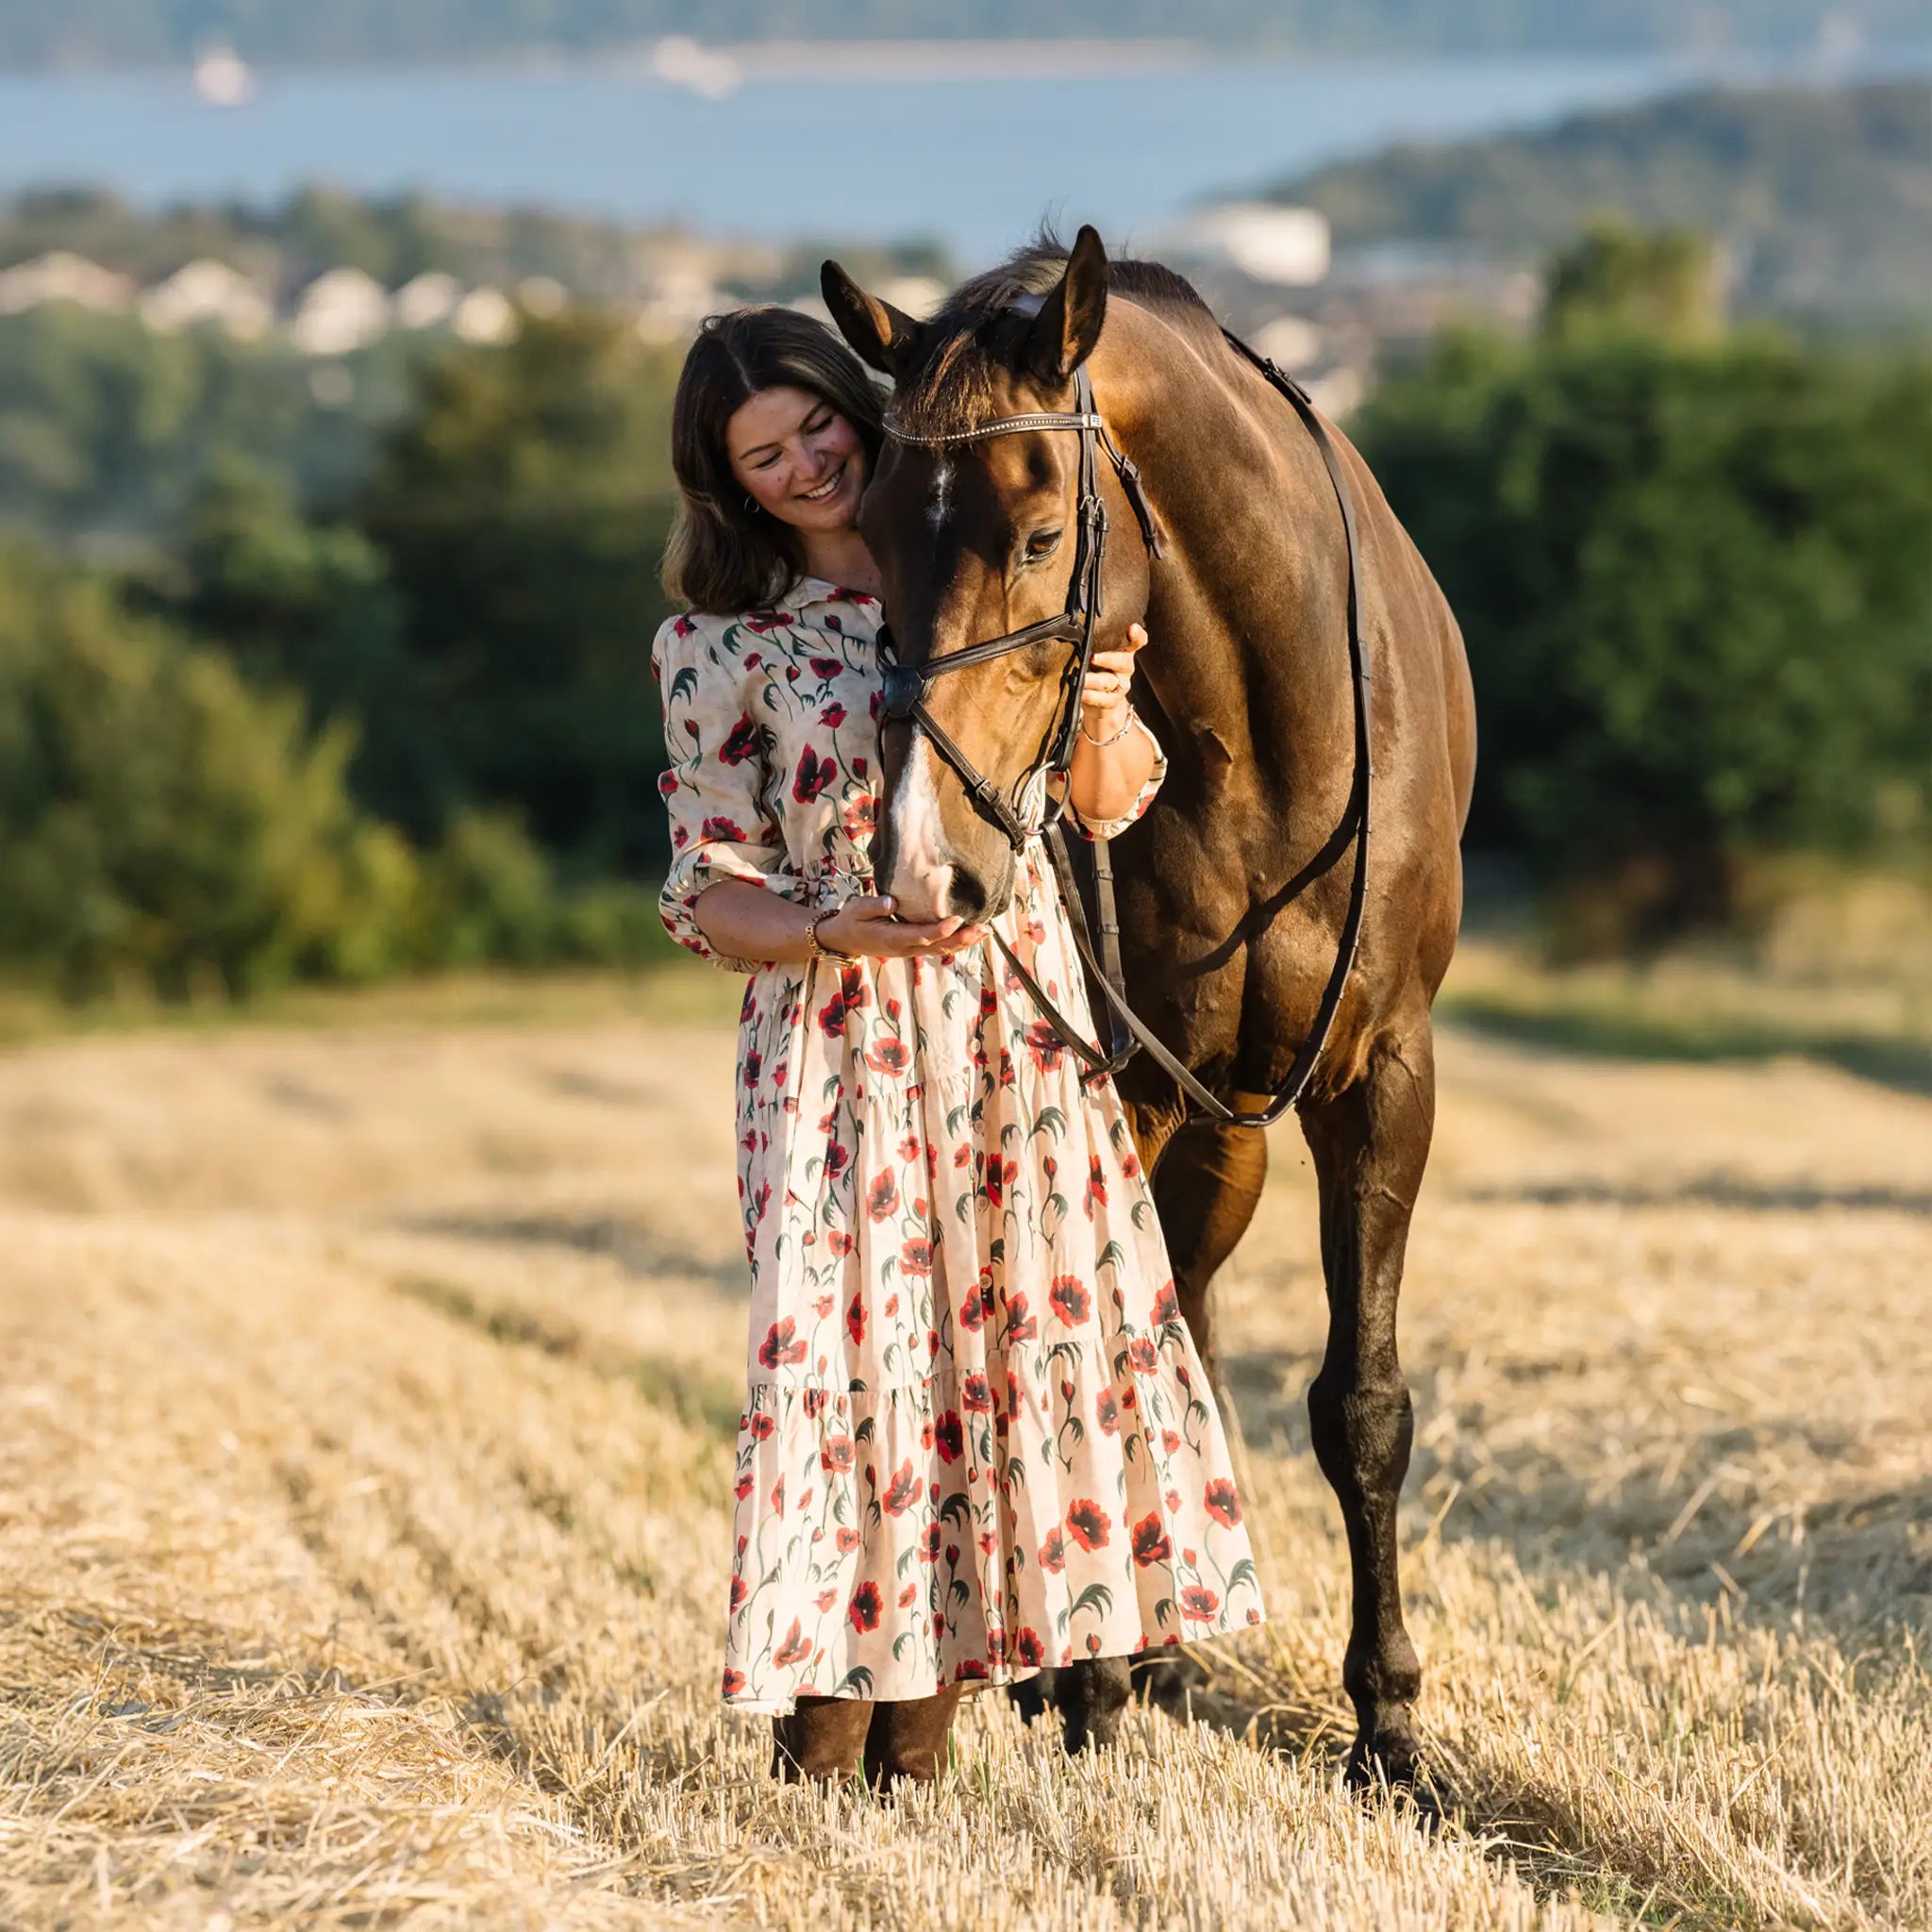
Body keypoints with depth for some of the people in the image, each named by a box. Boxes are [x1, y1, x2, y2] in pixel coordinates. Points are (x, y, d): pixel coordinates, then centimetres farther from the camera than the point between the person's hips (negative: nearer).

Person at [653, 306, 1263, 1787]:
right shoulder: (721, 645, 0)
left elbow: (1113, 805, 10)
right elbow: (711, 893, -1)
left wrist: (1102, 720, -12)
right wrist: (837, 927, -20)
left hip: (1022, 1019, 3)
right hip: (842, 1038, -3)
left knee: (1031, 1322, 2)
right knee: (844, 1345, -8)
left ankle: (925, 1714, 13)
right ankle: (825, 1733, 0)